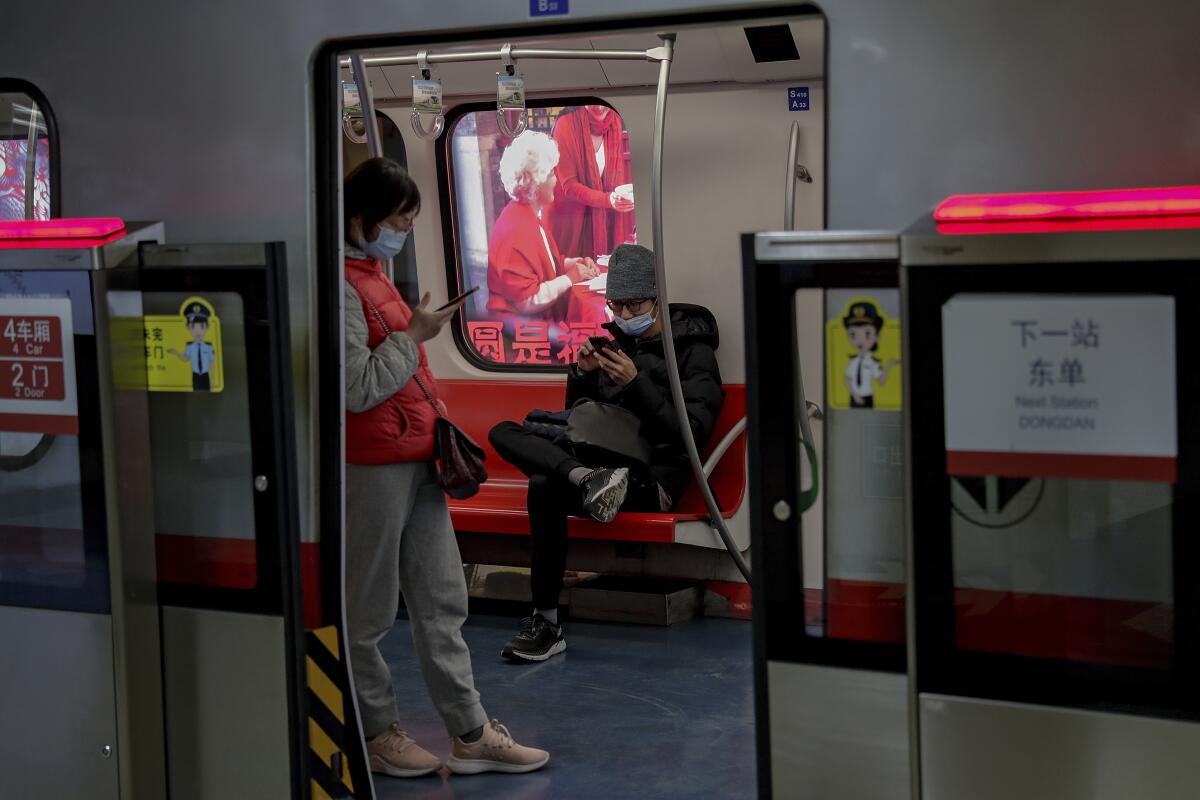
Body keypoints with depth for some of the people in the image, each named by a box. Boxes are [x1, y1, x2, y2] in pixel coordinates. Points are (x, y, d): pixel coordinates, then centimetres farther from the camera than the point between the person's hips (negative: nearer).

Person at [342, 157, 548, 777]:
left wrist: (437, 422, 19)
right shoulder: (340, 285, -16)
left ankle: (470, 734, 16)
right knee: (369, 610, 4)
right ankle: (376, 733, 18)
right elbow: (358, 388, -20)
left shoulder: (373, 275, 15)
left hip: (415, 459, 10)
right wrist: (414, 335, -13)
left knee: (442, 600, 10)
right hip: (372, 465, -10)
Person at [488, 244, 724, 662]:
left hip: (652, 477, -7)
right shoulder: (616, 341, 19)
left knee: (545, 487, -33)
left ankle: (547, 623, -30)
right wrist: (582, 373, 3)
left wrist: (636, 383, -18)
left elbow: (691, 432, -11)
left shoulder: (694, 352, 1)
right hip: (604, 458, 7)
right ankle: (590, 478, -38)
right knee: (504, 433, -12)